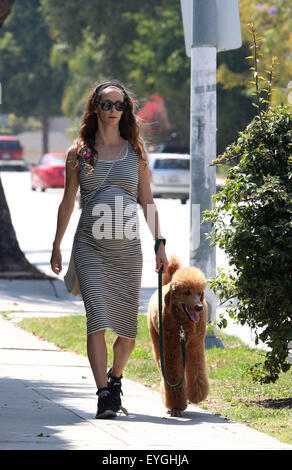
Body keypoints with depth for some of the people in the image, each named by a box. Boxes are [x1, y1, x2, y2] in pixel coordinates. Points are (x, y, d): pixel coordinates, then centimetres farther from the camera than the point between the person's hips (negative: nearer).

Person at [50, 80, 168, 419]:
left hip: (127, 249, 2)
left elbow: (147, 202, 12)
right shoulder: (79, 152, 6)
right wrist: (56, 246, 11)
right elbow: (67, 203, 11)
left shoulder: (135, 152, 9)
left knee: (128, 329, 3)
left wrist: (159, 244, 5)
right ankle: (104, 396, -18)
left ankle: (115, 378, 31)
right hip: (90, 247, -2)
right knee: (98, 318, -16)